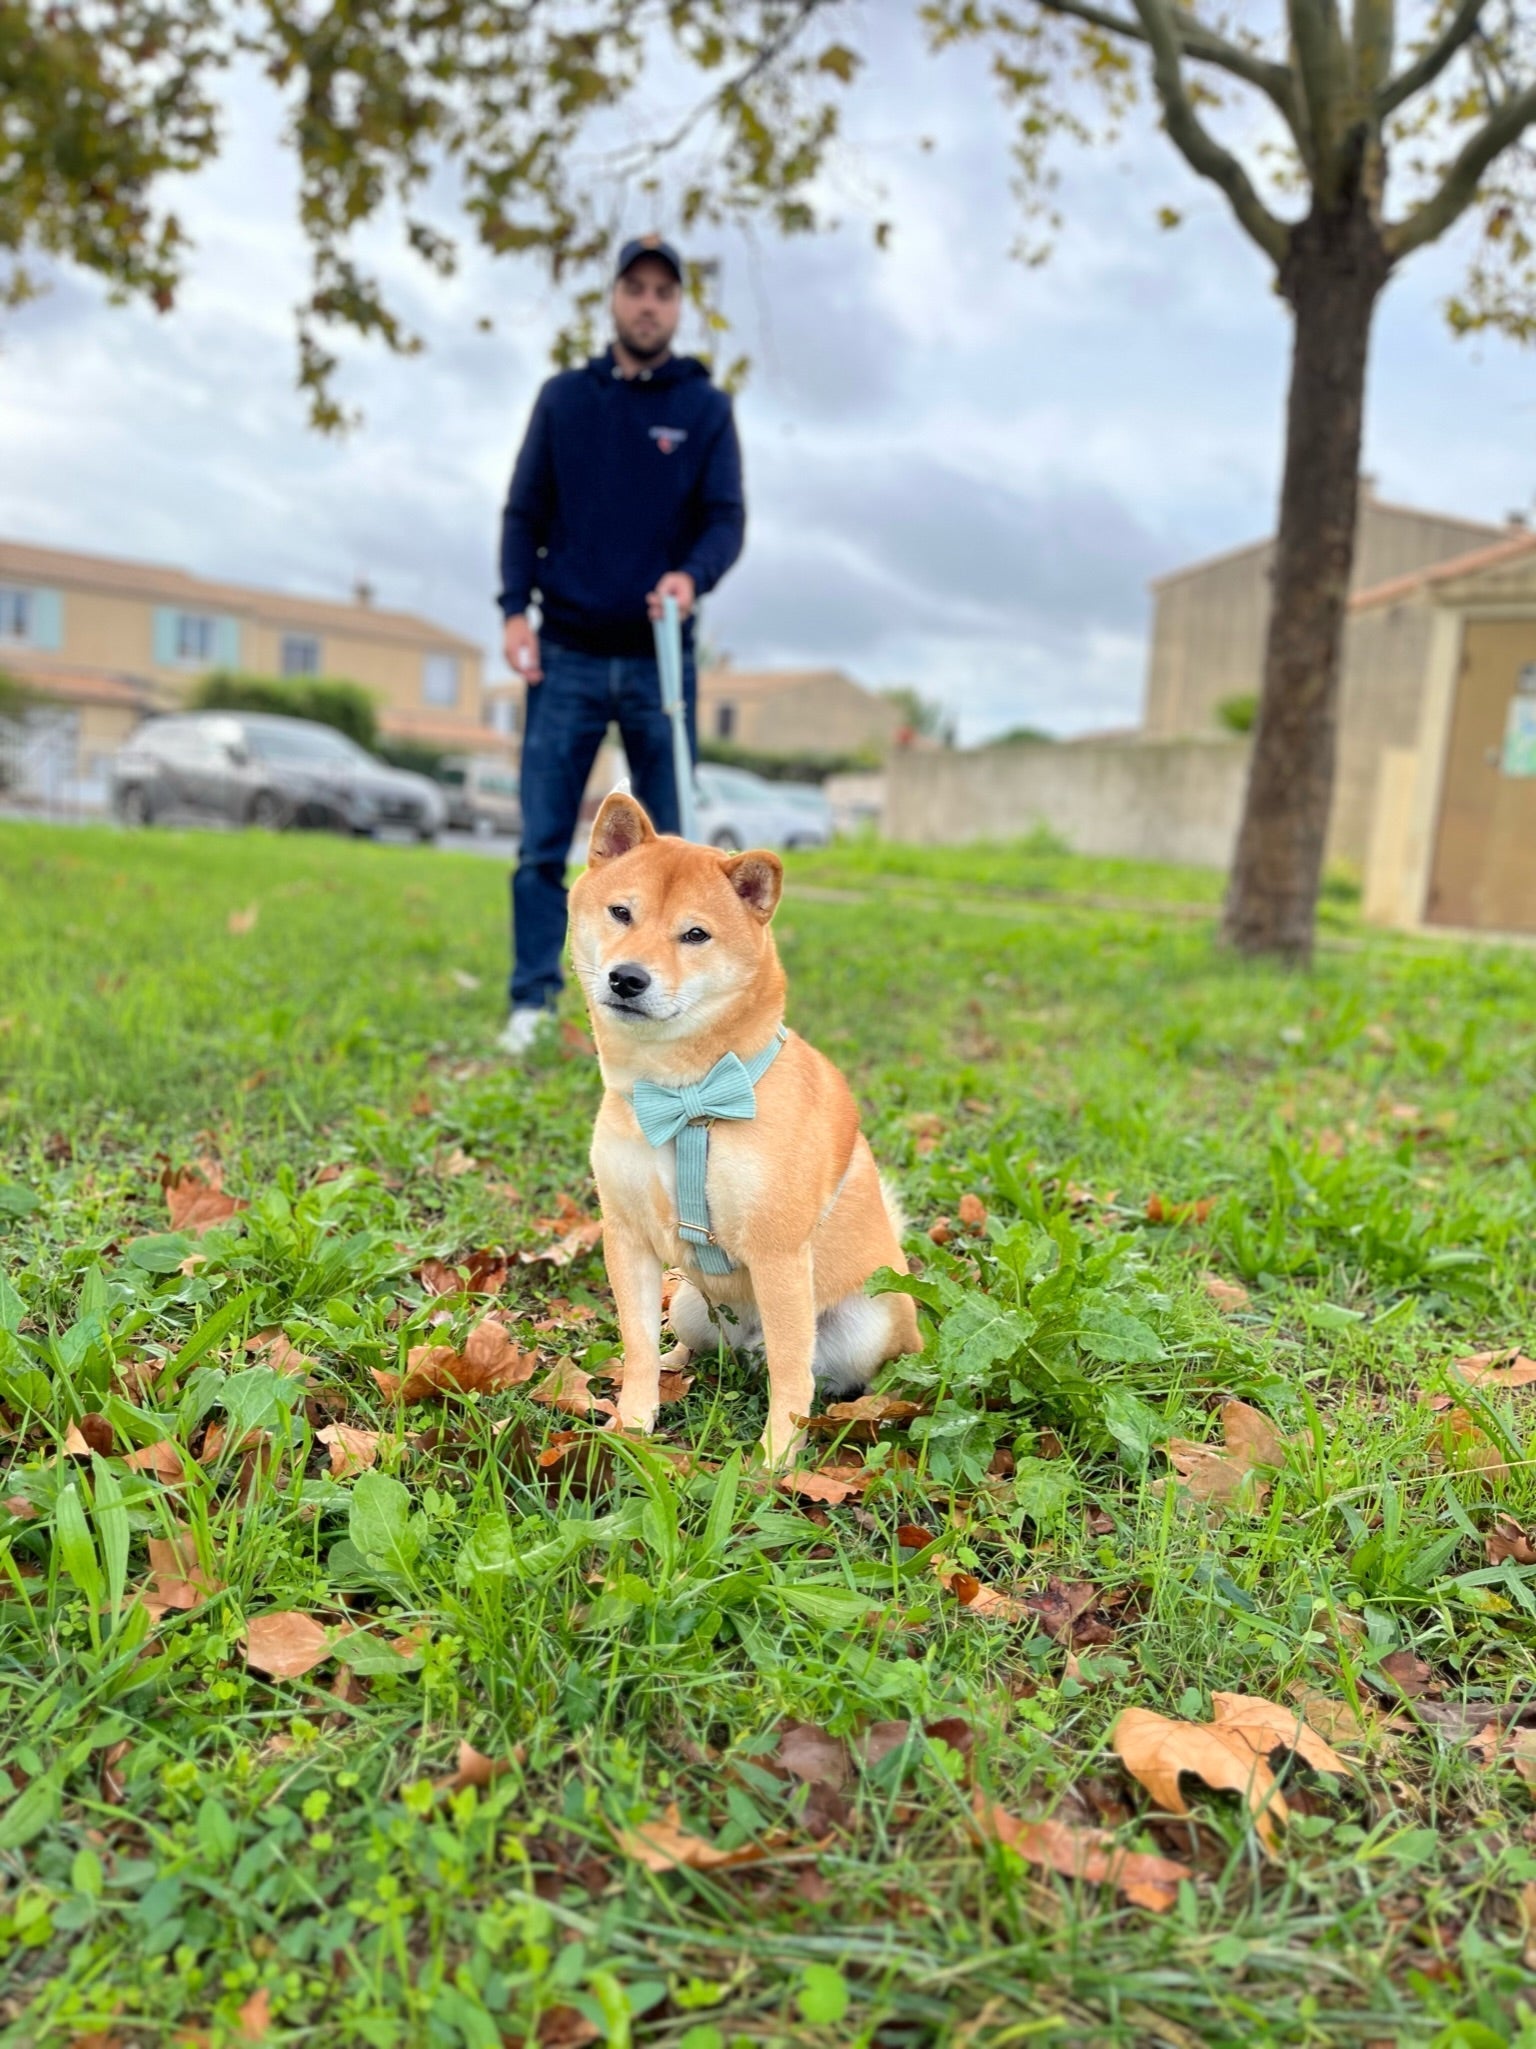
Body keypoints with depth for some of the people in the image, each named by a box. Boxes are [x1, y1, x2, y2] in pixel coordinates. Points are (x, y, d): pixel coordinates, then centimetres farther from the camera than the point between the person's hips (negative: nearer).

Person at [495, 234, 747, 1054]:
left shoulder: (705, 408, 6)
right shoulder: (564, 398, 10)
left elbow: (727, 518, -1)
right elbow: (524, 512, 9)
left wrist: (692, 574, -23)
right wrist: (516, 607, -6)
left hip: (660, 660, 0)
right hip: (567, 655, 1)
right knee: (542, 842, -3)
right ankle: (532, 1001, 5)